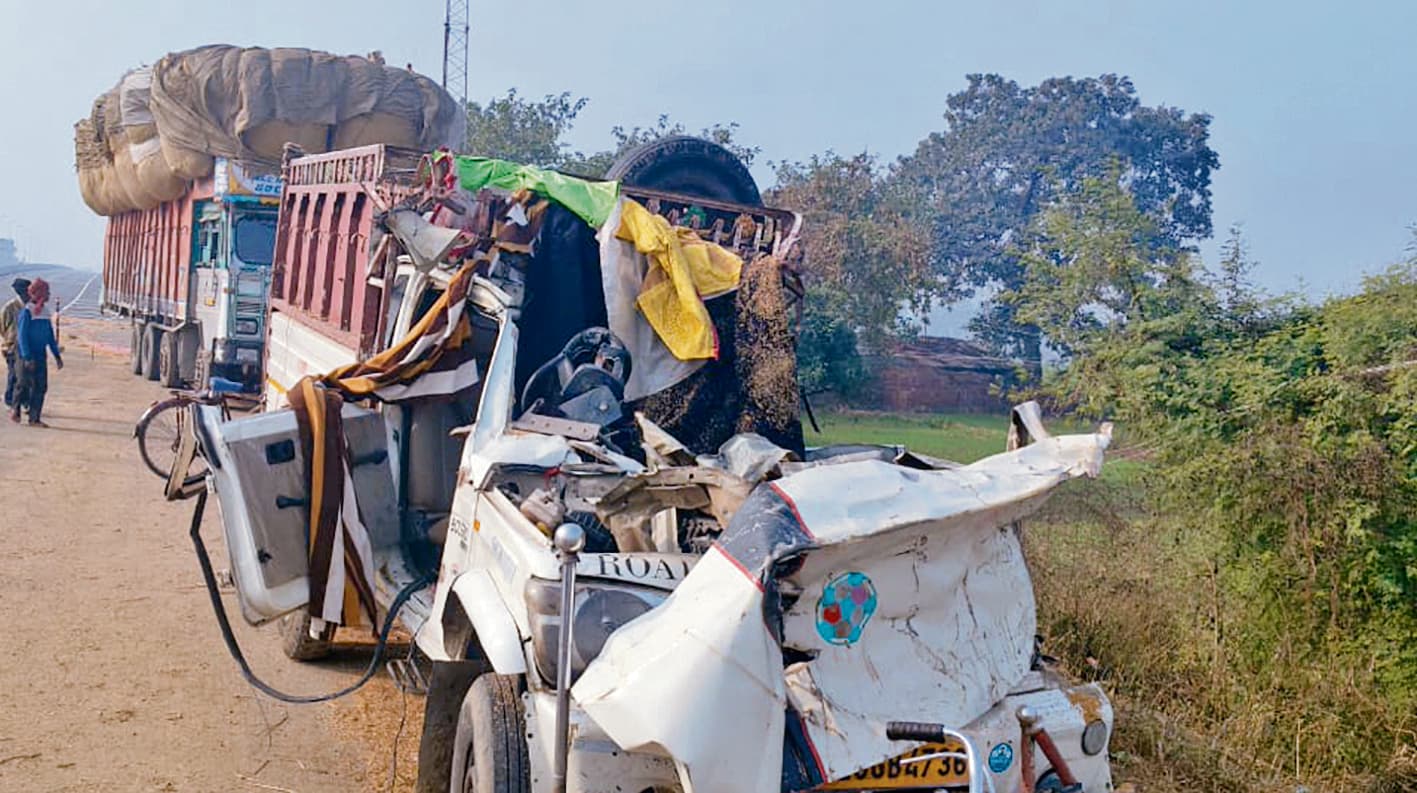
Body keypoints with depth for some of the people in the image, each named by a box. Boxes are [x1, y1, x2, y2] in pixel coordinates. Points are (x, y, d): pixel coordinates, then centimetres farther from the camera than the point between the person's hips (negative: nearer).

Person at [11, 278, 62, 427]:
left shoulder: (44, 311, 10)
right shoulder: (27, 311, -12)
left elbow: (50, 335, 16)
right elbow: (22, 335, -16)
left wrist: (57, 355, 15)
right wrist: (27, 357, -22)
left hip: (41, 355, 6)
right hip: (28, 356, -6)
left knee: (41, 387, 3)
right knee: (24, 385, 3)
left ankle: (35, 418, 6)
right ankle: (15, 409, 25)